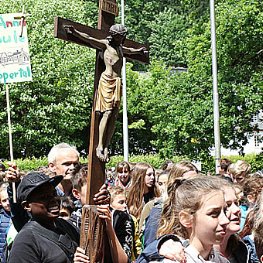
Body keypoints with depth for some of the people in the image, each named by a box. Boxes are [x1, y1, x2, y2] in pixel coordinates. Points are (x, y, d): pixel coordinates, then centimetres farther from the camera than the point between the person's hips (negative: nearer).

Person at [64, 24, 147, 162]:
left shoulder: (120, 48, 24)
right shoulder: (104, 44, 4)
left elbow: (129, 50, 47)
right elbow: (88, 38, -8)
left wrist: (138, 51, 66)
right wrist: (74, 32, -24)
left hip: (117, 82, 7)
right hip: (107, 81, -7)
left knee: (114, 116, -2)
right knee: (107, 113, -14)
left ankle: (106, 148, -3)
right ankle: (100, 146, -14)